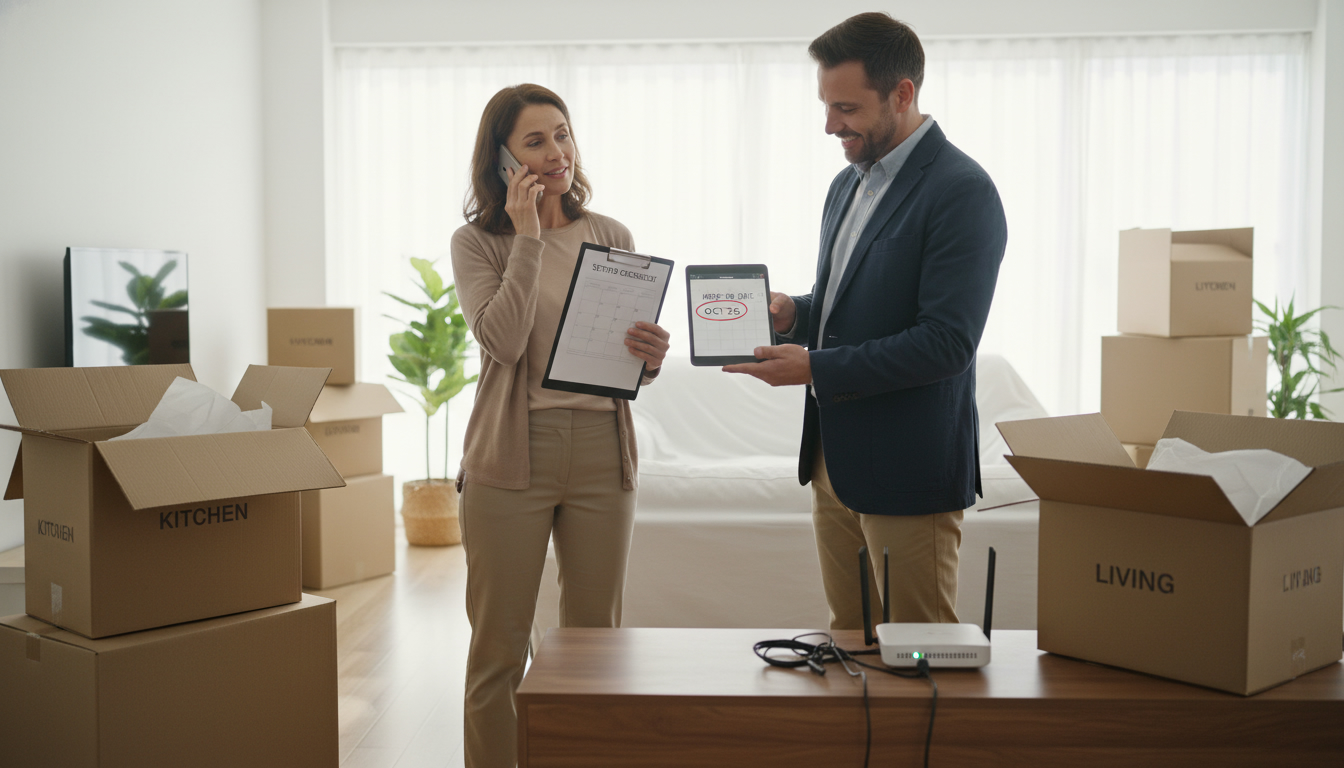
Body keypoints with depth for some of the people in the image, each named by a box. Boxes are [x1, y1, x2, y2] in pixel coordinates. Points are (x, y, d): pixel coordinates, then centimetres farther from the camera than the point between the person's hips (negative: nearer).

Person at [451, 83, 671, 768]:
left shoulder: (611, 237, 9)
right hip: (512, 455, -3)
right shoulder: (477, 242, 0)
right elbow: (503, 340, -16)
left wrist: (652, 357, -11)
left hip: (602, 453, 3)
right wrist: (527, 236, -14)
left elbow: (636, 368, 12)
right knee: (498, 647, 4)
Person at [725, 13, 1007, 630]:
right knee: (849, 640, 18)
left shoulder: (962, 192, -16)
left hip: (907, 469, -8)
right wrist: (795, 313, 0)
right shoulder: (848, 184, 13)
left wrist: (816, 367, -23)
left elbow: (946, 341, -22)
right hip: (834, 455, 8)